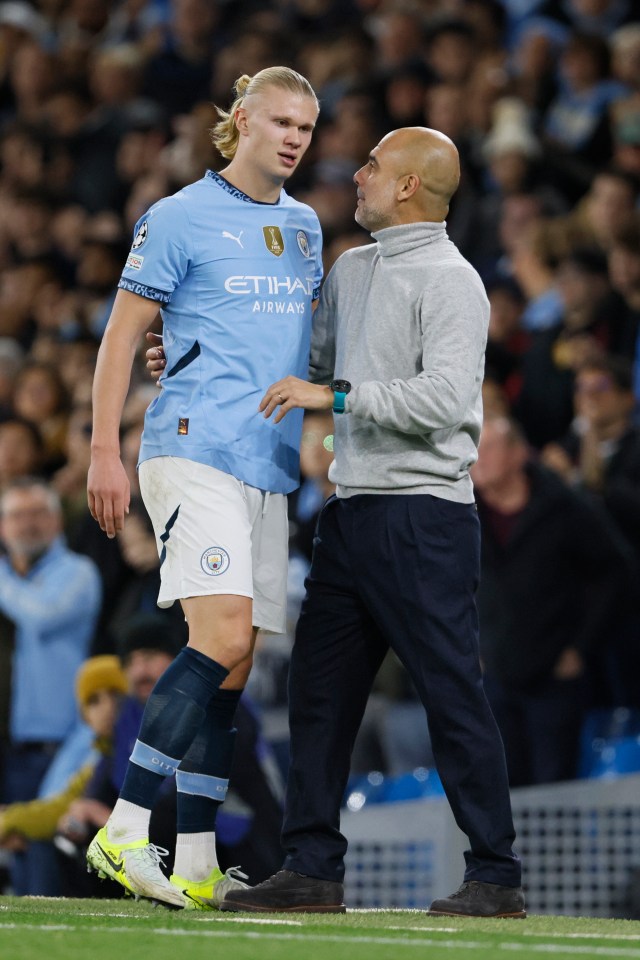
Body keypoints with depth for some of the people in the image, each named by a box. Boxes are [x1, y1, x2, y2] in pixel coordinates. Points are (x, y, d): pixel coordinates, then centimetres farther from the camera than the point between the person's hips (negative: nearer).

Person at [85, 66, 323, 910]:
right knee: (224, 636, -21)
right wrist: (105, 453, -9)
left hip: (271, 468, 7)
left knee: (232, 664, 3)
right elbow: (122, 336, -1)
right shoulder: (181, 218, -1)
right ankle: (125, 830, -20)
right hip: (194, 450, -7)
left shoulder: (305, 226, 18)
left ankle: (197, 865, 5)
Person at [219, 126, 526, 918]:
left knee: (452, 695, -6)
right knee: (318, 688, 6)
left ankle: (496, 876, -2)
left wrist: (336, 396, -21)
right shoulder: (350, 271, 17)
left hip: (422, 512, -9)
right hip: (351, 508, 9)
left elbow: (444, 399, -21)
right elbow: (309, 362, 31)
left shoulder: (450, 281, -9)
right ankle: (312, 868, 11)